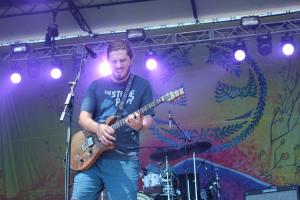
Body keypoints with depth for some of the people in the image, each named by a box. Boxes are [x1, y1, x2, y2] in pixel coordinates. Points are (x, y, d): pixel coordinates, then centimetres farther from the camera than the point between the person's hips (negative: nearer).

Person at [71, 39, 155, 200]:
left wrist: (139, 125, -19)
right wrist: (97, 128, -16)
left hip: (124, 159, -2)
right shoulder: (96, 85, 11)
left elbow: (148, 118, 4)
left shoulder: (142, 85, 7)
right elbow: (83, 117, 5)